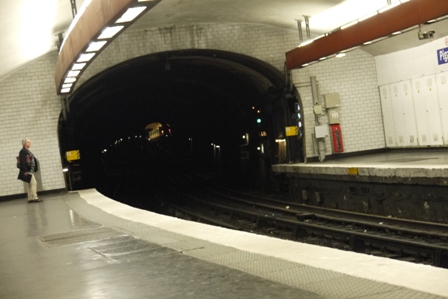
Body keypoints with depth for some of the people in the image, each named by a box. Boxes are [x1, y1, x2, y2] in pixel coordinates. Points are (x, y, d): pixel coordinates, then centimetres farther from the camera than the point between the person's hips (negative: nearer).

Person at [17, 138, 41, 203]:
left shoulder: (28, 151, 18)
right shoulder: (23, 151, -10)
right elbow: (22, 162, -17)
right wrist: (25, 171, -22)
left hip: (30, 171, 10)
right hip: (27, 171, -10)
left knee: (29, 185, 9)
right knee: (34, 183, -14)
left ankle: (30, 198, 10)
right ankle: (34, 198, -14)